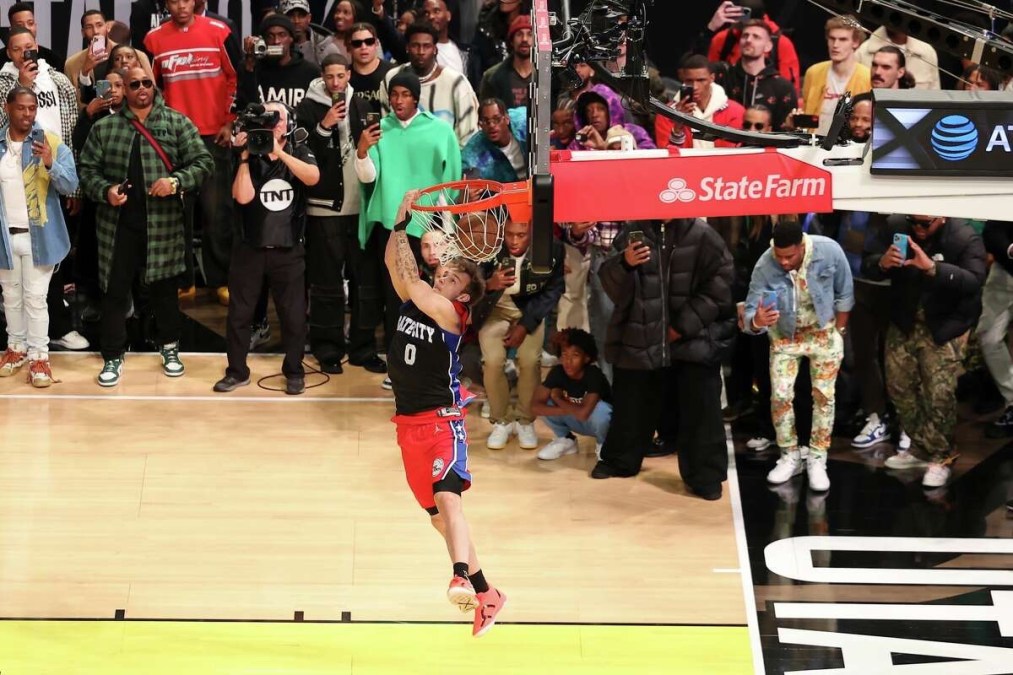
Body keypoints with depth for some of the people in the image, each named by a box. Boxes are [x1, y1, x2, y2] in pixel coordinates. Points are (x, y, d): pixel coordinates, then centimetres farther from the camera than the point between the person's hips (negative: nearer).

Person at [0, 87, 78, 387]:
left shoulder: (53, 144, -5)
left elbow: (71, 184, -14)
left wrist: (50, 164, -31)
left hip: (38, 235, -3)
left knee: (35, 298, -1)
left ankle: (38, 355, 5)